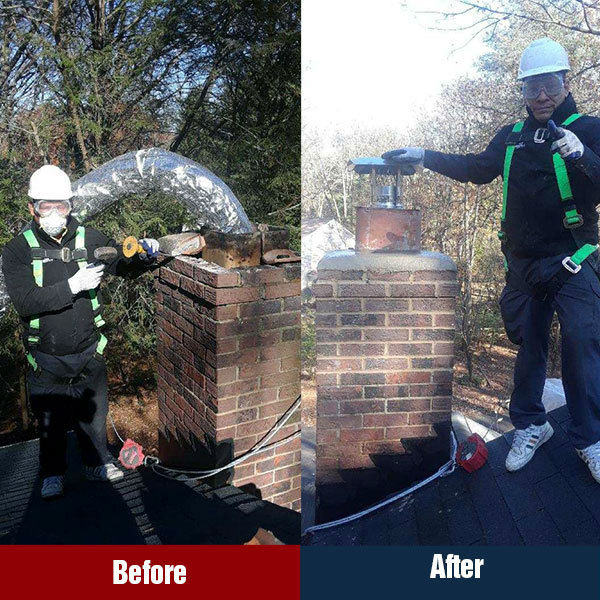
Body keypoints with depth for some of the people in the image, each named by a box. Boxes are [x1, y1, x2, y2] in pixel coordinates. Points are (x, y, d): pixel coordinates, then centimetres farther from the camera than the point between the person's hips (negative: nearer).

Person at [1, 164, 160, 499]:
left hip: (89, 352, 1)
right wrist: (72, 286, -30)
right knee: (51, 419, 15)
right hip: (47, 358, -1)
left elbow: (124, 266, 0)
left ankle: (97, 463, 39)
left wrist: (145, 255, -22)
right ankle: (54, 472, 37)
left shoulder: (90, 240, -5)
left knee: (93, 412, 17)